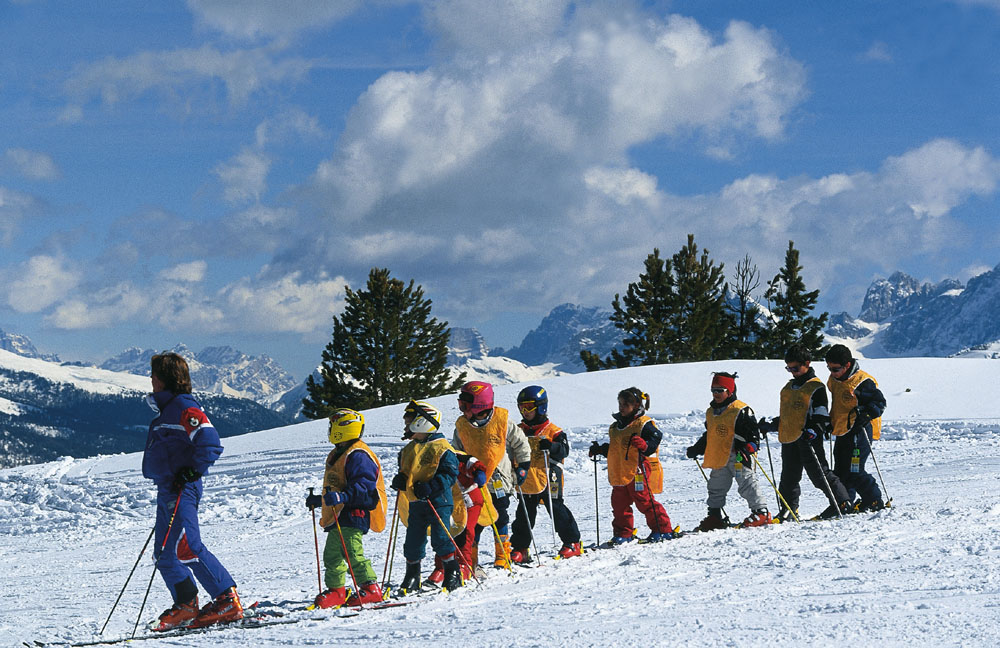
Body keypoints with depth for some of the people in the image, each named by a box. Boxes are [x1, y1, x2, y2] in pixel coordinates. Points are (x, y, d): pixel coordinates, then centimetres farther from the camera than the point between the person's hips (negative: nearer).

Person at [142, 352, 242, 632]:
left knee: (186, 548, -18)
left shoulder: (183, 407, -11)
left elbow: (210, 443, -22)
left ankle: (228, 601, -16)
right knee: (164, 554, 10)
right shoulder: (166, 408, 21)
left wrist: (191, 472, -21)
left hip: (182, 490, -11)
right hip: (167, 490, 11)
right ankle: (185, 606, 18)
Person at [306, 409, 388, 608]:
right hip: (337, 517, 11)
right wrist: (318, 500, 35)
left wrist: (342, 497, -37)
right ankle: (336, 590, 19)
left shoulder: (357, 455, -13)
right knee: (332, 555, 11)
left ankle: (370, 588, -11)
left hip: (352, 515, -11)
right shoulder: (338, 454, 21)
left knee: (352, 553, -15)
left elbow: (363, 487, -24)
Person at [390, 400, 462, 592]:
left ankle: (453, 575, 3)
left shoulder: (441, 447, -7)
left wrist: (430, 487, -23)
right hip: (415, 503, 7)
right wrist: (400, 480, 2)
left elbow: (450, 474, -12)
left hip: (438, 501, -7)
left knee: (441, 539, -9)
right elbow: (405, 472, 26)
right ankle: (412, 578, 18)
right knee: (413, 542, 6)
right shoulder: (408, 450, 17)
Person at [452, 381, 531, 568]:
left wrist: (522, 466, 2)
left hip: (499, 481, -2)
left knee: (499, 518, 4)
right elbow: (456, 452, 13)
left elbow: (520, 443, 4)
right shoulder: (462, 426, 0)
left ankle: (503, 558, 14)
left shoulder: (502, 420, -8)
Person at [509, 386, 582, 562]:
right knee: (524, 514, 7)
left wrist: (550, 446, -28)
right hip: (527, 481, 4)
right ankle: (519, 549, 14)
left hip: (548, 481, -4)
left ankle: (572, 543, 10)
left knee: (557, 510, -1)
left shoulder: (552, 431, -3)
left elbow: (563, 450, -11)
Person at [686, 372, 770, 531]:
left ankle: (761, 512, -1)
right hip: (718, 458, 8)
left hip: (739, 457, -7)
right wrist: (696, 449, 25)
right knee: (716, 488, 10)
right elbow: (708, 436, 28)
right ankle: (715, 517, 19)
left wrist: (749, 447, -25)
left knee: (747, 484, -9)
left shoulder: (741, 410, -8)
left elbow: (753, 432, -11)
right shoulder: (711, 412, 16)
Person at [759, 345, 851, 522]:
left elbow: (821, 417, -9)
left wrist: (813, 431, -25)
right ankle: (788, 510, 18)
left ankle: (842, 502, 0)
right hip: (789, 440, 7)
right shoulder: (788, 388, 19)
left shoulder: (816, 388, -4)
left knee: (819, 473, -7)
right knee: (789, 478, 10)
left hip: (808, 440, -7)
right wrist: (769, 425, 15)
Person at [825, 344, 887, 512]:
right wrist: (830, 422, 23)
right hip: (842, 432, 9)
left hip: (859, 431, -9)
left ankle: (874, 500, 2)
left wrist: (867, 415, -27)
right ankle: (844, 505, 20)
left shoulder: (862, 382, -17)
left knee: (854, 471, -12)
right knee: (841, 472, 11)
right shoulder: (834, 381, 10)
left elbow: (879, 402, -13)